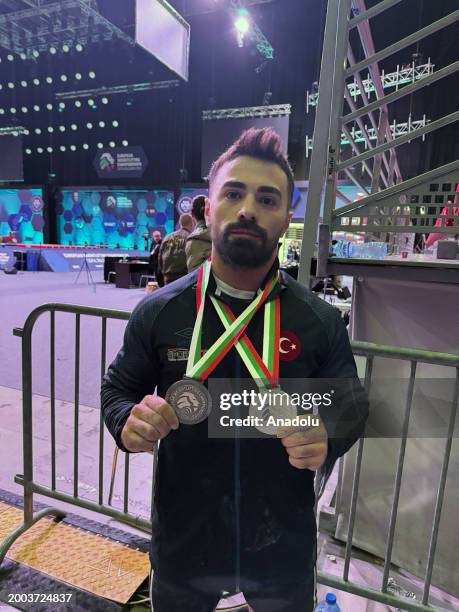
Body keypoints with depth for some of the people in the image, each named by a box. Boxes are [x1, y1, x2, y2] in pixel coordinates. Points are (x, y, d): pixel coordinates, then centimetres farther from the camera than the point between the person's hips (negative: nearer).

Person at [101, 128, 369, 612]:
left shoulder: (319, 320, -12)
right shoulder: (158, 312, -12)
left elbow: (351, 405, -1)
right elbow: (118, 389, 1)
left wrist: (326, 442, -22)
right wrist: (128, 422, -21)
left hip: (284, 545, 1)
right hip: (182, 540, 1)